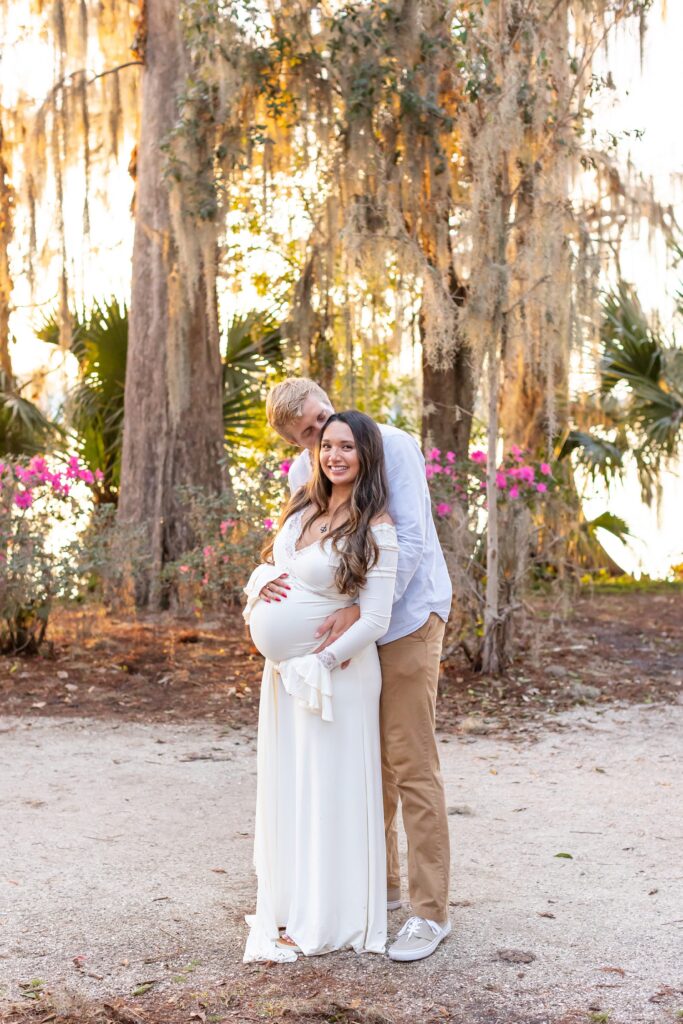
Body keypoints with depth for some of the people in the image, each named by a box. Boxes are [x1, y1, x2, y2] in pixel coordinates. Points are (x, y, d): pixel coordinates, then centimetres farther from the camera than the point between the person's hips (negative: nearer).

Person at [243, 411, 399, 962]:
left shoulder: (376, 530, -16)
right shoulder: (303, 508, 5)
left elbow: (375, 621, -19)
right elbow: (269, 565, 18)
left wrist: (321, 661, -18)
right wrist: (258, 589, -3)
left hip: (336, 669, -7)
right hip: (284, 668, 7)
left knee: (329, 789, 3)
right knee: (285, 787, 14)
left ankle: (328, 920, 16)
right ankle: (290, 908, 28)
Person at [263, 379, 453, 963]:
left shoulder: (393, 446, -14)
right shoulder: (302, 475, 4)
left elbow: (410, 541, -20)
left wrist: (360, 609, -29)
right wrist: (270, 582, -20)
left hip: (409, 616, -6)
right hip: (353, 625, 6)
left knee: (412, 766, -8)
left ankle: (431, 910, -1)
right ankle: (381, 883, 29)